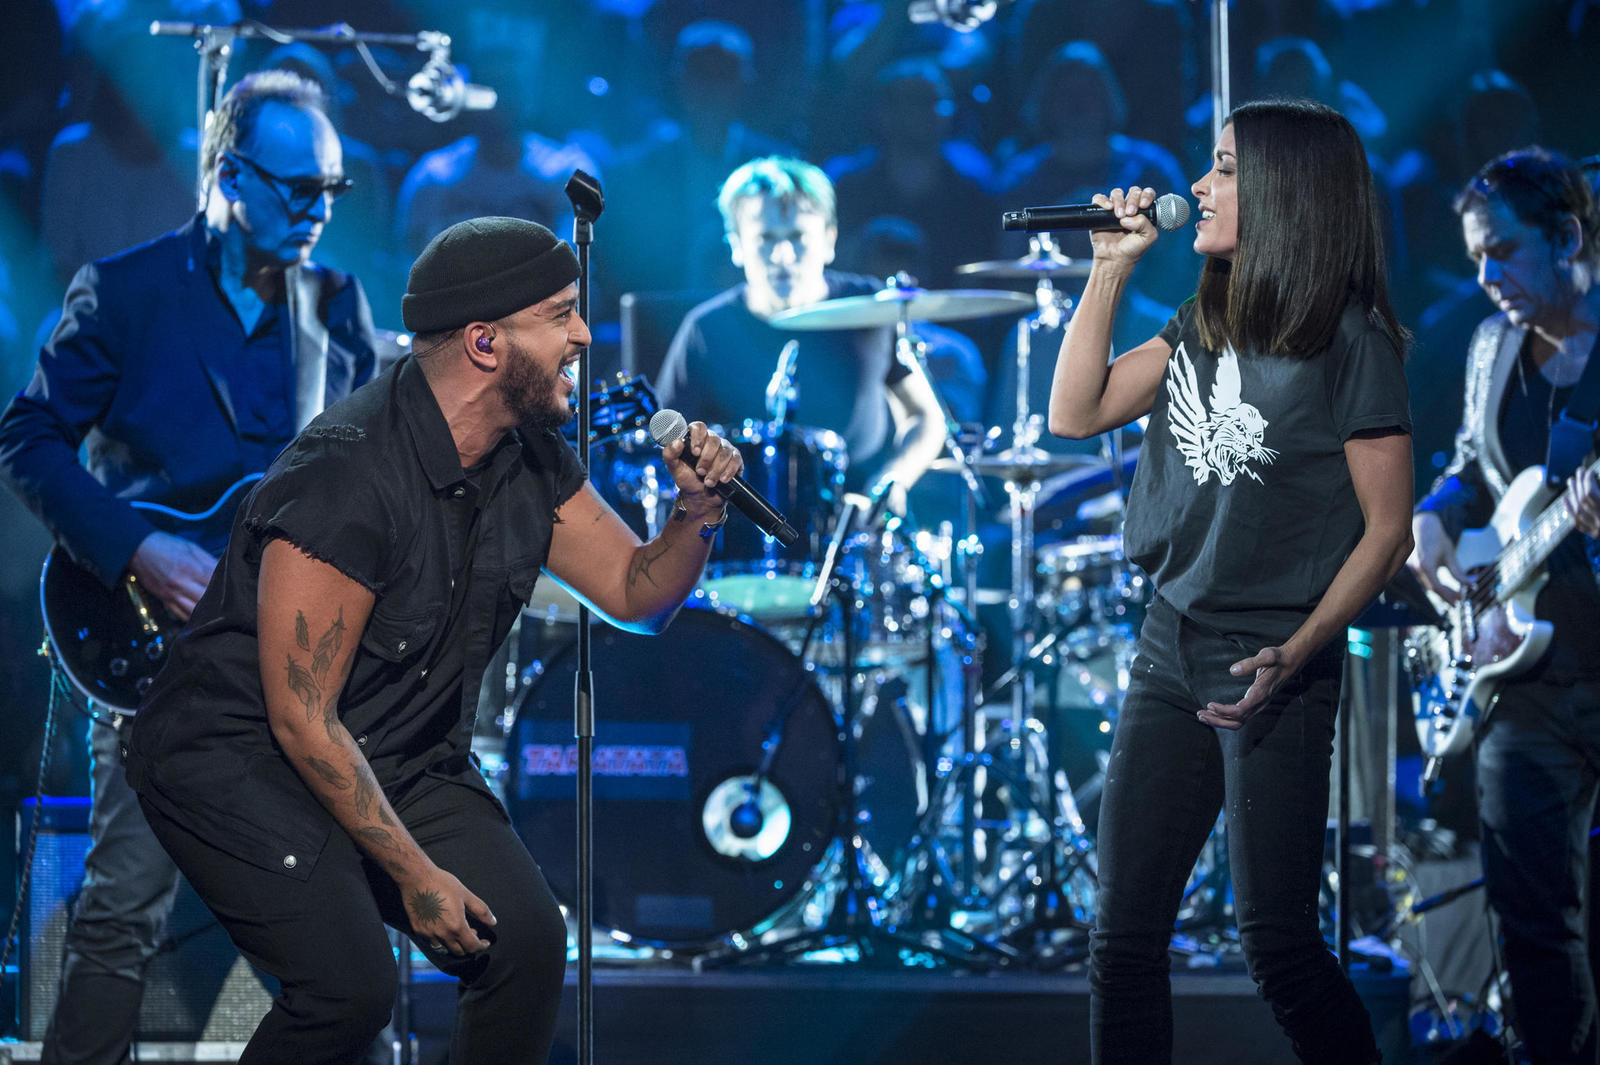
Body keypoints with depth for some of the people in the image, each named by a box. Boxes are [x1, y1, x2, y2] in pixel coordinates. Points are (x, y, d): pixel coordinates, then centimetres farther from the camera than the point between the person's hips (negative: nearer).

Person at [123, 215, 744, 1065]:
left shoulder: (530, 457, -2)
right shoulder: (347, 476, -27)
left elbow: (637, 594, 8)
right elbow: (302, 719, -24)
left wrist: (697, 515, -14)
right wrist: (414, 874, -20)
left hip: (406, 760, 7)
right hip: (244, 757, -7)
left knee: (528, 943, -14)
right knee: (349, 984, -26)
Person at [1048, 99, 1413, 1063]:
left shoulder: (1351, 342, -8)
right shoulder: (1205, 326, 12)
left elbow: (1388, 531, -9)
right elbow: (1075, 411, 11)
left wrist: (1296, 652, -19)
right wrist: (1112, 267, 7)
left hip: (1273, 671, -6)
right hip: (1171, 653, 7)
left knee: (1278, 948, -6)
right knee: (1123, 939, 3)